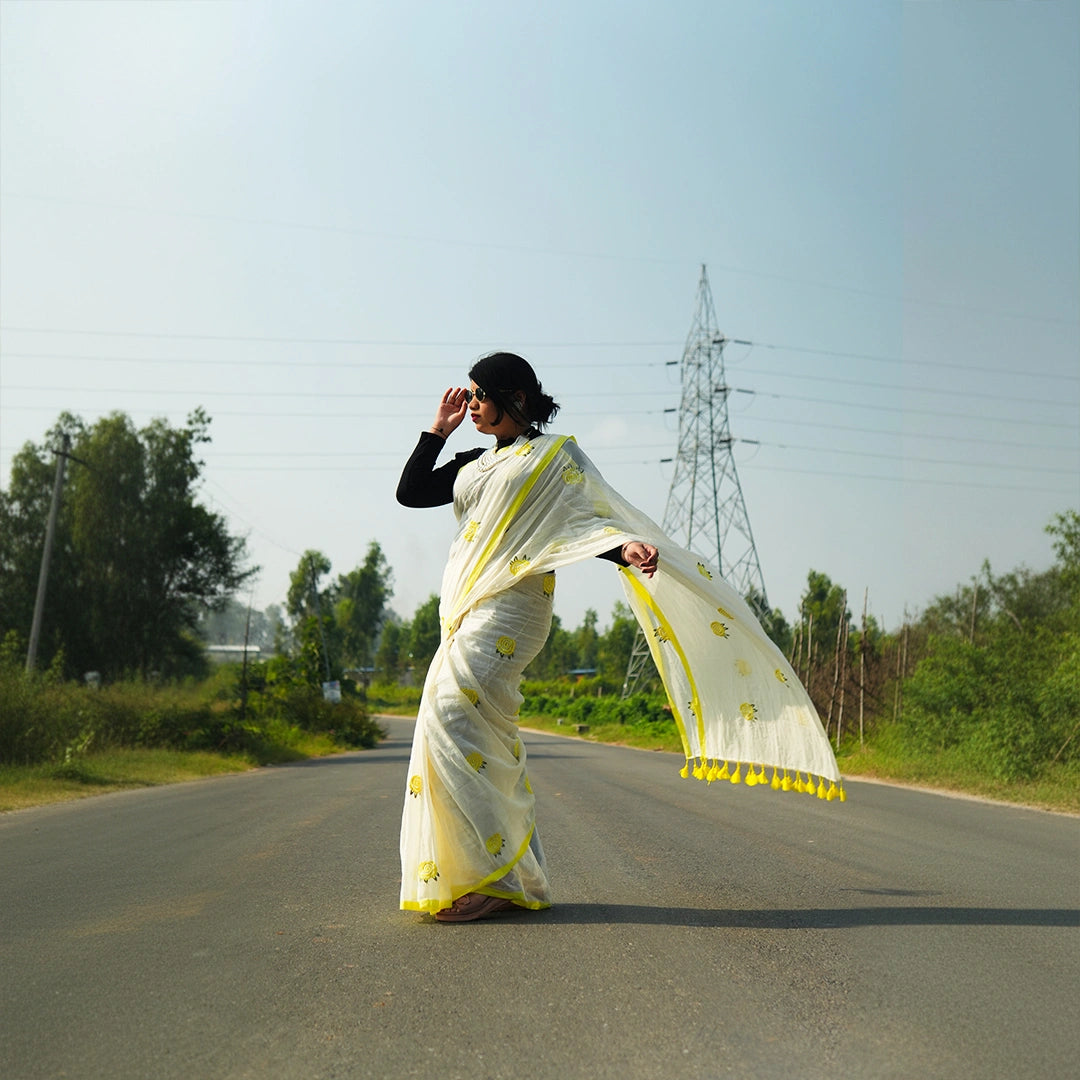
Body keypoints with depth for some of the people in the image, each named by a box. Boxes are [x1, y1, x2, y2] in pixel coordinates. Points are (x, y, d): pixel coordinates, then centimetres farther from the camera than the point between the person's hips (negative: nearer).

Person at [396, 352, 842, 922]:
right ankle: (513, 876, 10)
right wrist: (439, 429, 18)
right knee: (489, 740, 4)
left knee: (452, 710, -21)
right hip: (466, 607, 8)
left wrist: (626, 550, -23)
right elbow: (409, 492, 21)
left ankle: (494, 876, -19)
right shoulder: (477, 463, 23)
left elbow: (584, 521, -4)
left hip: (509, 601, -8)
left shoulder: (553, 453, 4)